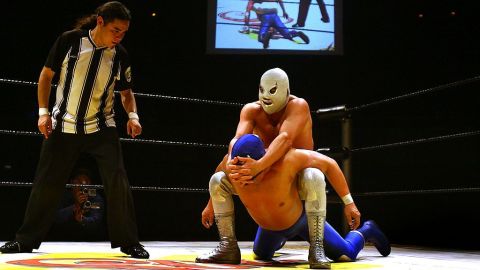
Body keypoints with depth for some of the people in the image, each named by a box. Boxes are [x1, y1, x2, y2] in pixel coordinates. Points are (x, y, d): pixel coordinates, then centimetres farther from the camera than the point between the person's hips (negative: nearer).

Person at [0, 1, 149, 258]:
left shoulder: (120, 55, -3)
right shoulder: (69, 40, -9)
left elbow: (126, 92, 9)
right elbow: (47, 74, 1)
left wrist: (133, 115, -9)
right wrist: (43, 111, -4)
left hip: (101, 127, 1)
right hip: (63, 125, 0)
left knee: (118, 181, -11)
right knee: (46, 183, 5)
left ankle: (128, 242, 3)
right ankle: (26, 240, 23)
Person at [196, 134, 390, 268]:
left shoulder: (286, 159, -44)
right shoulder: (233, 168, -34)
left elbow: (329, 164, -30)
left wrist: (349, 203, -25)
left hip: (301, 218, -3)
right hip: (269, 227, 3)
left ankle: (366, 231, 34)